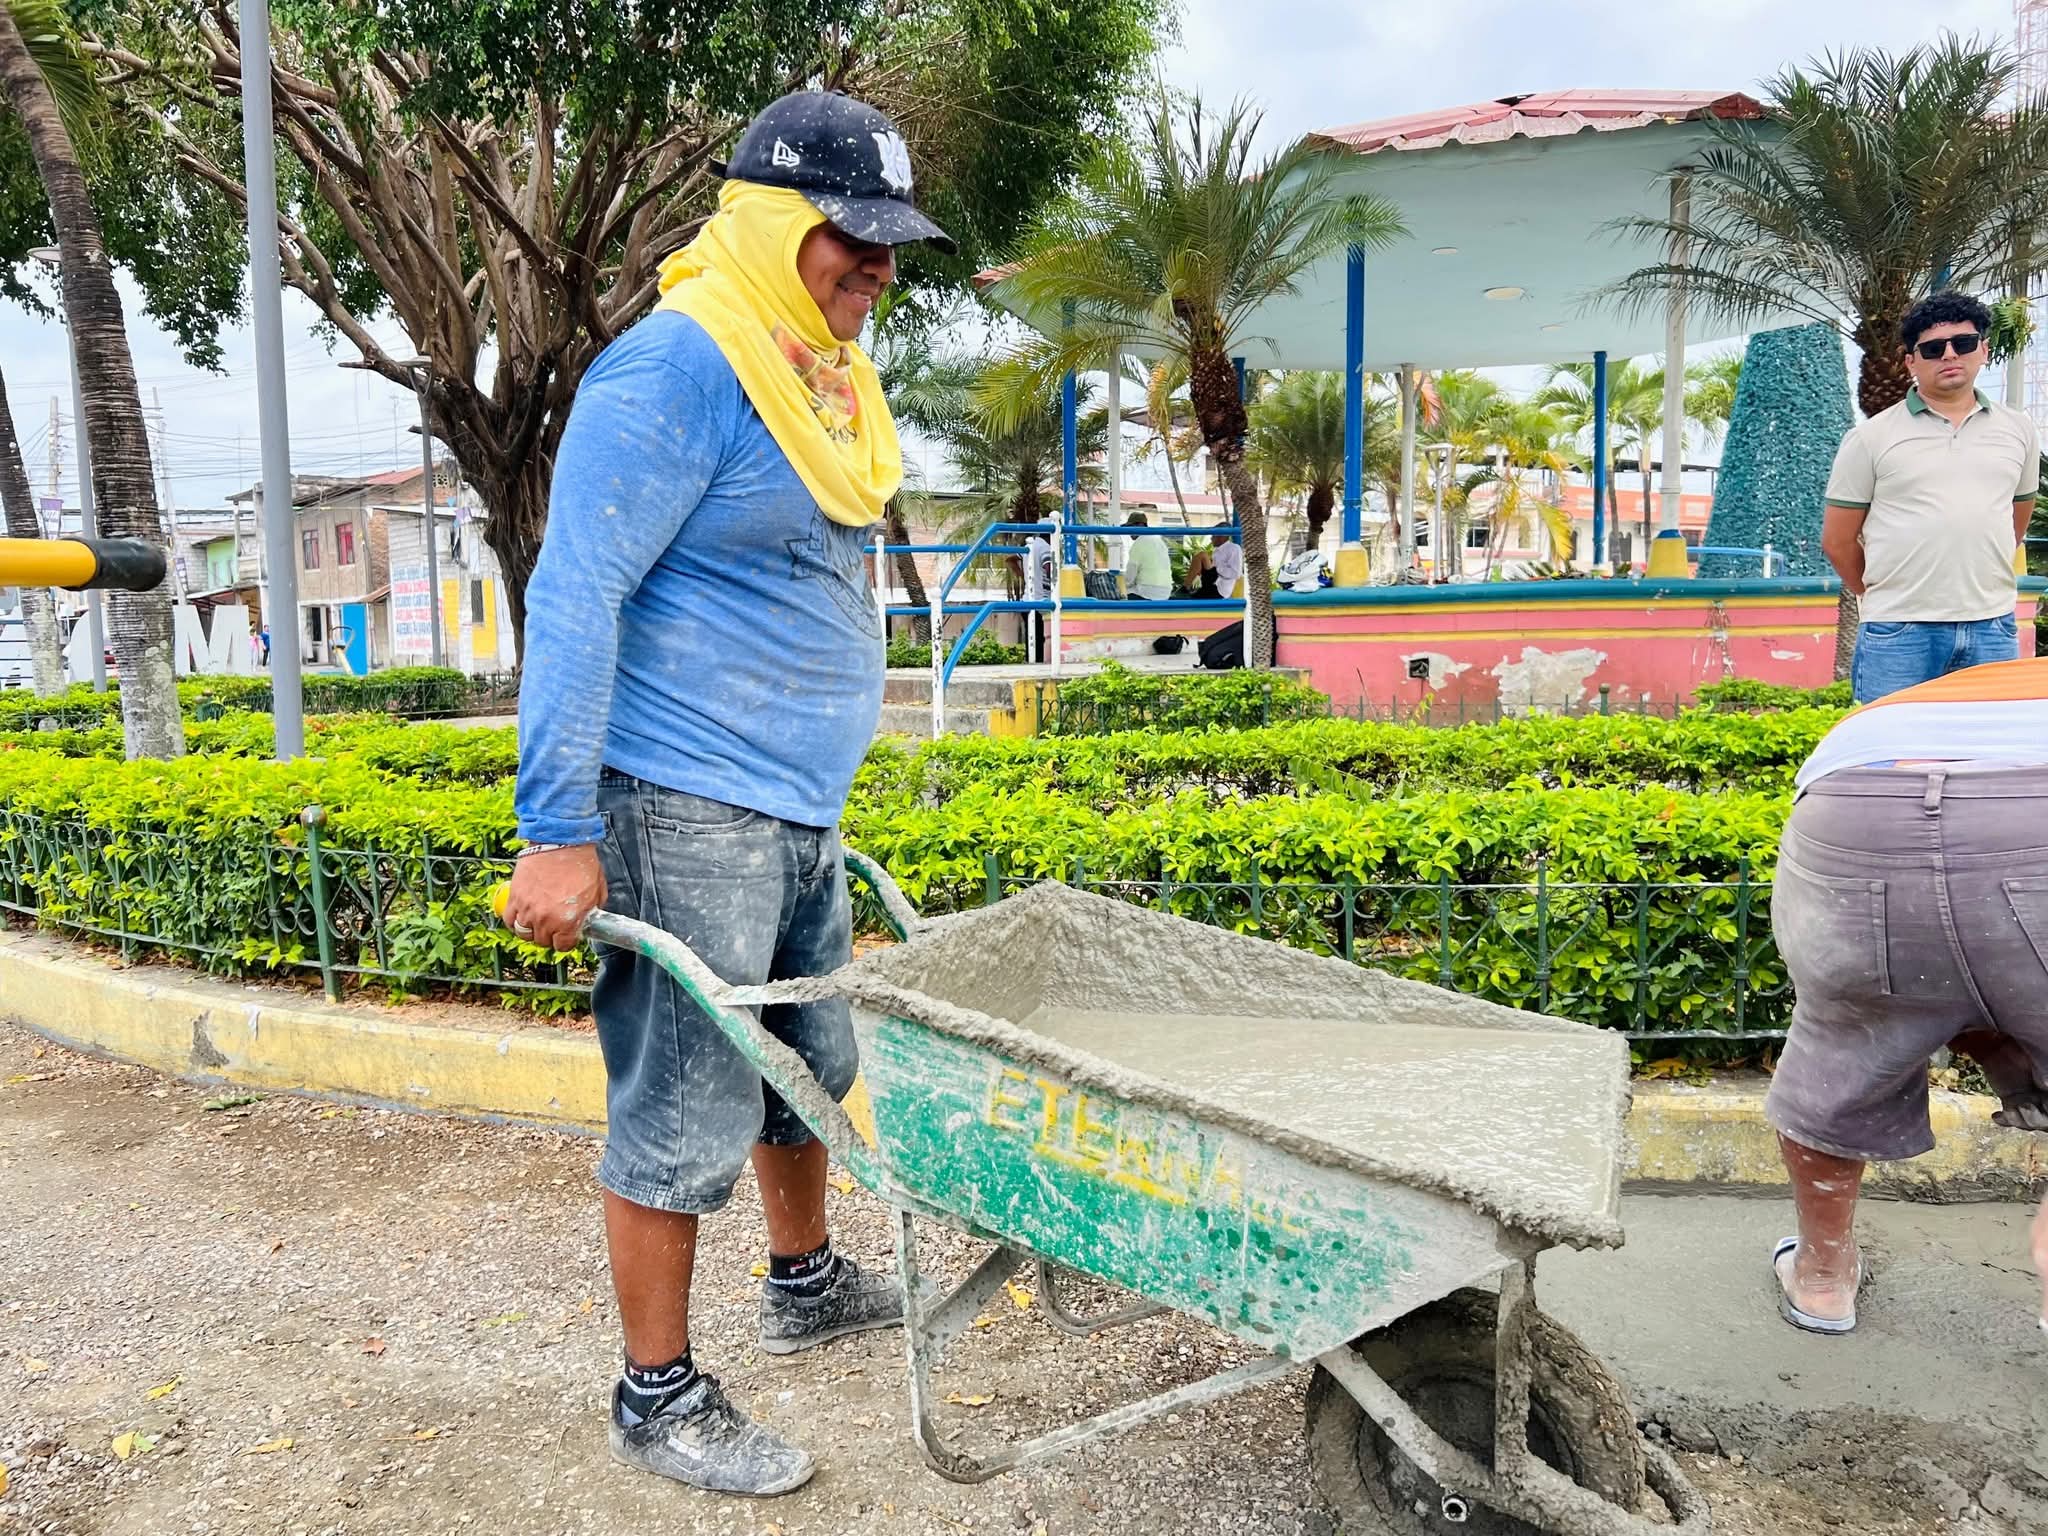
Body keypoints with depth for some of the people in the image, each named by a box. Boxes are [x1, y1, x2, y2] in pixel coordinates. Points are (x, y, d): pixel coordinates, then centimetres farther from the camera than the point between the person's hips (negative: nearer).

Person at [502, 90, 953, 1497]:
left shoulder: (829, 377, 14)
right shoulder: (675, 370, -15)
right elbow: (574, 597, -18)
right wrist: (561, 833, -21)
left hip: (800, 809, 9)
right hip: (688, 812, -9)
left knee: (810, 1067, 22)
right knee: (685, 1115, 1)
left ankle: (806, 1286, 43)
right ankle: (660, 1398, 20)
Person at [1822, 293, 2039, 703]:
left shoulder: (2017, 429, 13)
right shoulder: (1872, 437, 1)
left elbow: (2018, 517, 25)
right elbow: (1837, 540, 4)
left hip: (1992, 630, 4)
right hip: (1898, 632, -3)